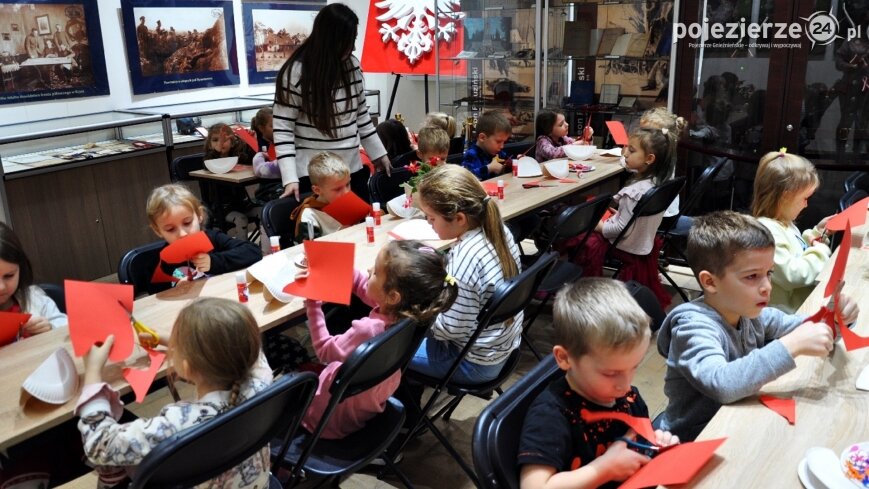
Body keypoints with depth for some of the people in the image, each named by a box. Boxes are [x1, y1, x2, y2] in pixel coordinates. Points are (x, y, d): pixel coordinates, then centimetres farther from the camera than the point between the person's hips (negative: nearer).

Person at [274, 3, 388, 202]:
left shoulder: (352, 64, 4)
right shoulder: (295, 72, -12)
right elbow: (283, 129, -12)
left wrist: (378, 153, 17)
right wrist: (290, 178, -21)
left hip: (352, 169, 6)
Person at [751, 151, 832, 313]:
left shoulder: (783, 222, 10)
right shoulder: (766, 231, -24)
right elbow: (792, 276, -26)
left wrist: (817, 231, 16)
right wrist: (820, 251, -12)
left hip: (805, 296, 10)